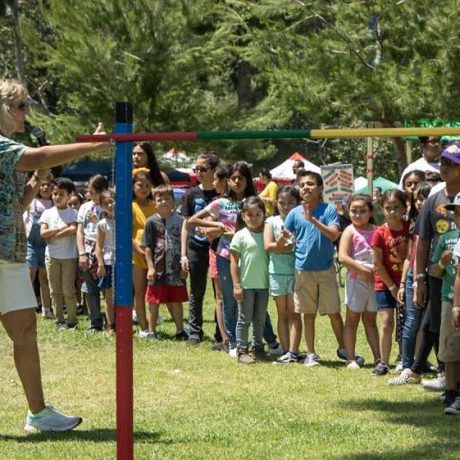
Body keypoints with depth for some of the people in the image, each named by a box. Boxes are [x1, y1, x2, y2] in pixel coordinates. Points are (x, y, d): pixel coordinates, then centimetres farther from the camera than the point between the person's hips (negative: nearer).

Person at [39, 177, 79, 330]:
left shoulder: (73, 213, 0)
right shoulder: (48, 213, 5)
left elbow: (73, 230, -18)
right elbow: (43, 233, -7)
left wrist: (53, 236, -14)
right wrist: (62, 228, -12)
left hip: (69, 256, -3)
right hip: (52, 256, 3)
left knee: (68, 290, -4)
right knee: (55, 291, 5)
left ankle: (72, 320, 6)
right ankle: (59, 320, 11)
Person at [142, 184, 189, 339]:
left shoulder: (179, 221, 2)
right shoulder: (152, 222, -3)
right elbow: (147, 246, -2)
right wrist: (150, 267, -8)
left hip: (176, 269, 2)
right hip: (158, 268, -2)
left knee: (176, 301, 10)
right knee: (154, 301, 5)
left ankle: (180, 330, 20)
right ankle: (152, 331, 16)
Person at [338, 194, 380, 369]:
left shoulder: (376, 231, 6)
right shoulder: (350, 231, -6)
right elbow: (343, 257, -15)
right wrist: (363, 270, -18)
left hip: (374, 280, 4)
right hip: (356, 280, -4)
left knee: (371, 320, 13)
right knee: (352, 319, 3)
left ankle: (378, 357, 16)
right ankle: (350, 358, 6)